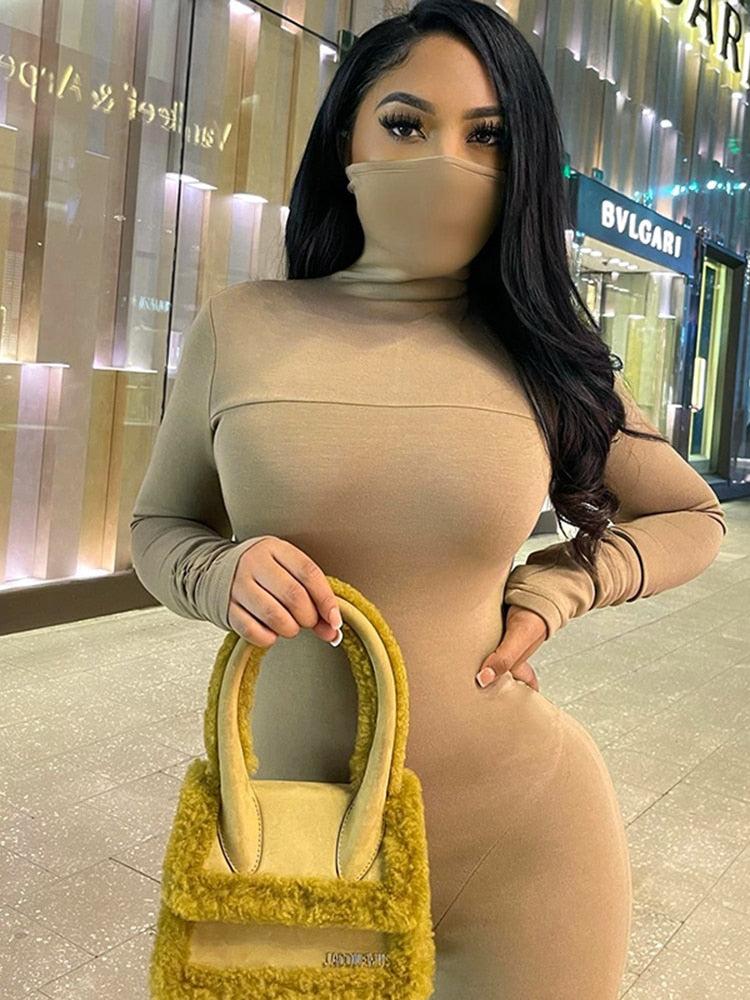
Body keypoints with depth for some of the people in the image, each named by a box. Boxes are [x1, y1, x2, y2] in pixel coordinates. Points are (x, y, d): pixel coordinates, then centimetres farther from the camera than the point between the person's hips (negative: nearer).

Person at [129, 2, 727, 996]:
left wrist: (546, 592, -6)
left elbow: (691, 519, 10)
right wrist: (225, 575, -15)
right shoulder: (241, 327, -4)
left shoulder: (544, 353, -3)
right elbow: (158, 528, 7)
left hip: (523, 838, 1)